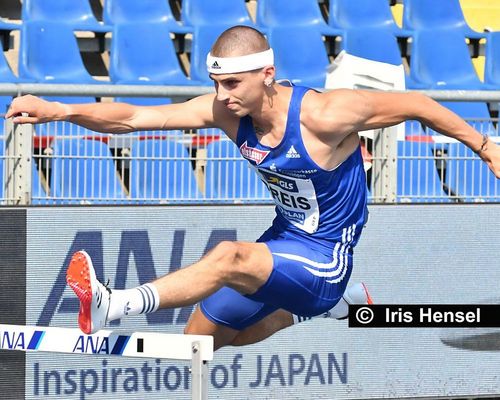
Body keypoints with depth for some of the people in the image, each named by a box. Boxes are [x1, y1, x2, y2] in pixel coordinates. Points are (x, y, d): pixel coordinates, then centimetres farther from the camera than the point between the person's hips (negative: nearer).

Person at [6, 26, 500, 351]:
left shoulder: (323, 114, -26)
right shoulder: (226, 109, -11)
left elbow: (416, 104, -14)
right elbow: (134, 117, -17)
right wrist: (60, 111, -32)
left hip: (324, 262, -8)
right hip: (284, 243, 8)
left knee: (230, 257, -34)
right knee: (202, 338, 22)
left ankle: (113, 304, -49)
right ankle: (334, 302, 40)